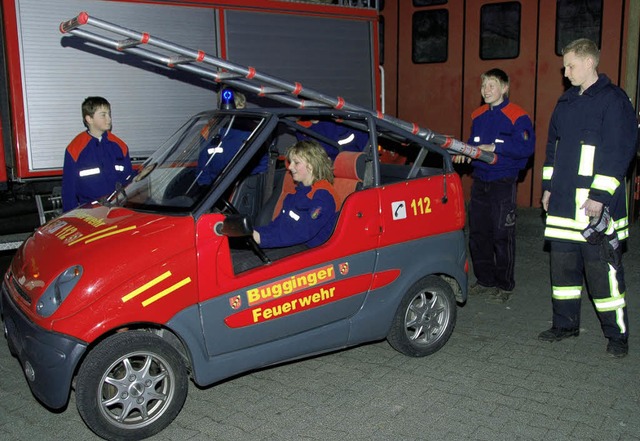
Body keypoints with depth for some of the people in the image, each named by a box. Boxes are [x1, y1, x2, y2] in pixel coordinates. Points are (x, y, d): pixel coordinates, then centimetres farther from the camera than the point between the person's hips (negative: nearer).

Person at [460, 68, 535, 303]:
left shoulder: (517, 116, -9)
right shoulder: (478, 115, 12)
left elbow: (526, 147, -18)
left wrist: (495, 147, -23)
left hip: (503, 184, -7)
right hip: (480, 181, 7)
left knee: (502, 236, -1)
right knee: (477, 233, 11)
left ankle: (505, 286, 13)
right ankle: (485, 280, 26)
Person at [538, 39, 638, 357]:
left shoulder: (614, 100, -7)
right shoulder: (565, 102, 16)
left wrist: (599, 195, -18)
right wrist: (549, 187, 18)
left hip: (596, 207, -7)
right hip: (563, 205, 7)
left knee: (603, 271, -2)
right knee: (562, 266, 13)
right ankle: (565, 324, 26)